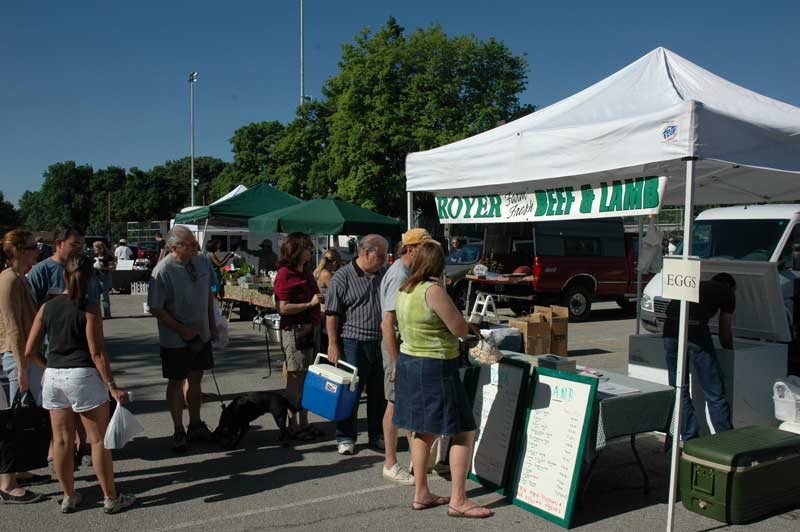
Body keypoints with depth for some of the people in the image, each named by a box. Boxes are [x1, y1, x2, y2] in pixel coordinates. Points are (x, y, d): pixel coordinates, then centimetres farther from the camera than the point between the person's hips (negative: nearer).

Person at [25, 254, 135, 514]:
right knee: (99, 440, 5)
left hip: (53, 376, 5)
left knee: (62, 440, 14)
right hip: (83, 376, -5)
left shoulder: (47, 308, 4)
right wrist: (112, 386, -11)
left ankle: (69, 497, 26)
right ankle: (111, 498, 13)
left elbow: (29, 351, 5)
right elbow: (97, 353, -14)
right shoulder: (89, 309, -11)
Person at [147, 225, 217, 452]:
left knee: (195, 379, 16)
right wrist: (182, 330, -18)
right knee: (176, 382, 7)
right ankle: (179, 432, 20)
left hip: (201, 334, 6)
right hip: (175, 339, -5)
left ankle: (196, 426, 31)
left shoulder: (202, 262, -2)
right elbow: (156, 309, -17)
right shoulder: (162, 271, -20)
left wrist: (211, 323, 12)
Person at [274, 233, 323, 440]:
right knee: (296, 378, -2)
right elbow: (284, 308, -18)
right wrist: (310, 304, -17)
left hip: (311, 328, 9)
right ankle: (294, 426, 6)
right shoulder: (285, 274, -12)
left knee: (307, 378, 12)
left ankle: (304, 422, 21)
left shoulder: (306, 271, 14)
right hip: (294, 330, -8)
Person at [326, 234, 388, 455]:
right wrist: (333, 344, -13)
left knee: (380, 392, 12)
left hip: (381, 344, 5)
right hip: (354, 343, -5)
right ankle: (345, 437, 16)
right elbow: (332, 313, -8)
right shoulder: (342, 277, -6)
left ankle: (377, 435, 26)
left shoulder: (383, 276, 11)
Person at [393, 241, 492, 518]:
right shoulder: (433, 290, -20)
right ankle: (458, 500, 4)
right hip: (434, 368, -9)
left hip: (408, 361, 9)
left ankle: (421, 494, 26)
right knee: (464, 433, 1)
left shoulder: (404, 290, 6)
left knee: (423, 431, 18)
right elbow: (461, 329, -14)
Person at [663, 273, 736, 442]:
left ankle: (690, 439, 18)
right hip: (696, 331, -4)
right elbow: (725, 334, 22)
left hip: (671, 331, 4)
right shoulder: (727, 291, 21)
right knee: (714, 394, 7)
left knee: (679, 390, 14)